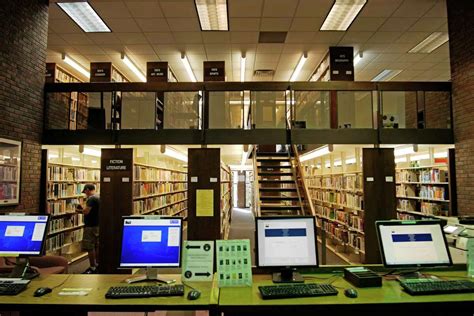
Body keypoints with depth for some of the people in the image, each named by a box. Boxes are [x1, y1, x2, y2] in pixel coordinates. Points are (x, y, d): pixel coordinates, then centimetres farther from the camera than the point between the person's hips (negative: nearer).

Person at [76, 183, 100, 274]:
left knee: (90, 248, -2)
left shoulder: (91, 198, -18)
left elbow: (86, 212, -24)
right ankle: (97, 265, 26)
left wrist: (79, 210, -5)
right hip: (97, 225, 10)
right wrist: (84, 208, 14)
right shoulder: (98, 198, 12)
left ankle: (92, 268, 3)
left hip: (91, 226, -10)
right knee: (96, 246, 16)